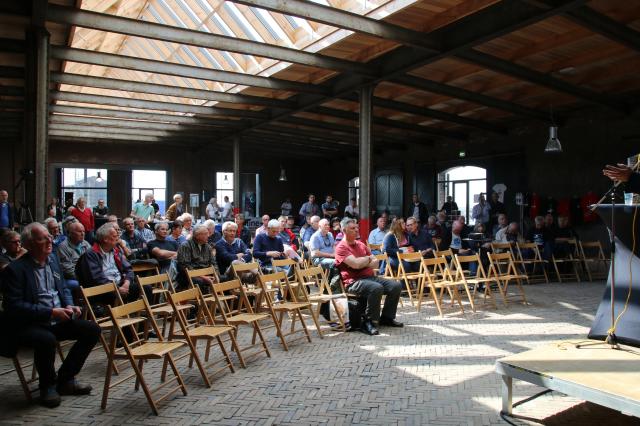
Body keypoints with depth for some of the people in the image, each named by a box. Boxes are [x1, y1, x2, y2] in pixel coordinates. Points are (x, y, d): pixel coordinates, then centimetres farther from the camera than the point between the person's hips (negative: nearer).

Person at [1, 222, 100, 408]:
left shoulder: (52, 260, 10)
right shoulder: (15, 269, -12)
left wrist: (69, 306, 0)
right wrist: (51, 313, -22)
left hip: (58, 320, 7)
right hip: (28, 325, -7)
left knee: (92, 330, -8)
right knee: (47, 340, -36)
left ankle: (65, 379, 6)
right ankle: (48, 385, -6)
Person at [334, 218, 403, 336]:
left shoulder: (361, 244, 18)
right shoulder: (341, 247, -7)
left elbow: (375, 263, 13)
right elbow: (356, 264, -21)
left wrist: (363, 263, -8)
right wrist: (368, 258, 0)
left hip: (370, 277, 8)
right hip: (354, 281, -8)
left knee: (396, 286, -6)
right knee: (376, 288, -35)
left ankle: (387, 317, 8)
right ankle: (369, 322, -20)